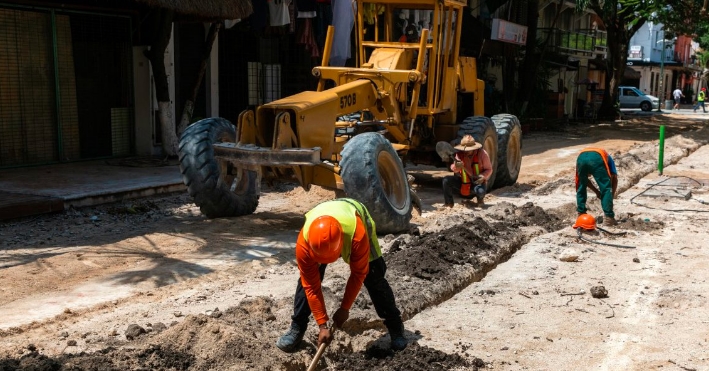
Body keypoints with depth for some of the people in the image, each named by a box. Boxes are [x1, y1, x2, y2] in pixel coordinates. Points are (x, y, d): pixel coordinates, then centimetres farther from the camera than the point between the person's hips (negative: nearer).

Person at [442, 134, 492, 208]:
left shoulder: (482, 154, -15)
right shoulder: (460, 154, -9)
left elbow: (489, 169, -8)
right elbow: (453, 168, -18)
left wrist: (483, 176, -29)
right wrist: (456, 167, -43)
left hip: (478, 182, -3)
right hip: (463, 182, 3)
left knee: (480, 191, -38)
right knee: (446, 180, -21)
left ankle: (480, 199, 4)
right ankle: (448, 204, -2)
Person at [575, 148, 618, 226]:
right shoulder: (607, 158, 40)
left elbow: (584, 179, 37)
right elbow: (614, 178, 27)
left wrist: (596, 191, 40)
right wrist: (612, 195, 33)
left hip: (581, 157, 3)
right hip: (596, 158, -3)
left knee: (581, 188, 24)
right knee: (606, 189, 9)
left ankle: (581, 214, 30)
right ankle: (609, 217, 6)